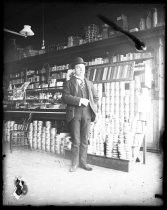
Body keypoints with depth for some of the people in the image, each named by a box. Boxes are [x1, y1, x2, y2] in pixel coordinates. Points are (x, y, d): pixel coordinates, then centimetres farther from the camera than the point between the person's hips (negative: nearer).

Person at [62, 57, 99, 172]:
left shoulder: (89, 83, 20)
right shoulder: (69, 83, 7)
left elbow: (96, 97, 22)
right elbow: (65, 97, -7)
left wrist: (90, 105, 3)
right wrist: (80, 100, -15)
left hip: (87, 114, 3)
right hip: (74, 114, -3)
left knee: (85, 140, 5)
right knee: (76, 140, -2)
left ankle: (83, 162, 15)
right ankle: (75, 163, 9)